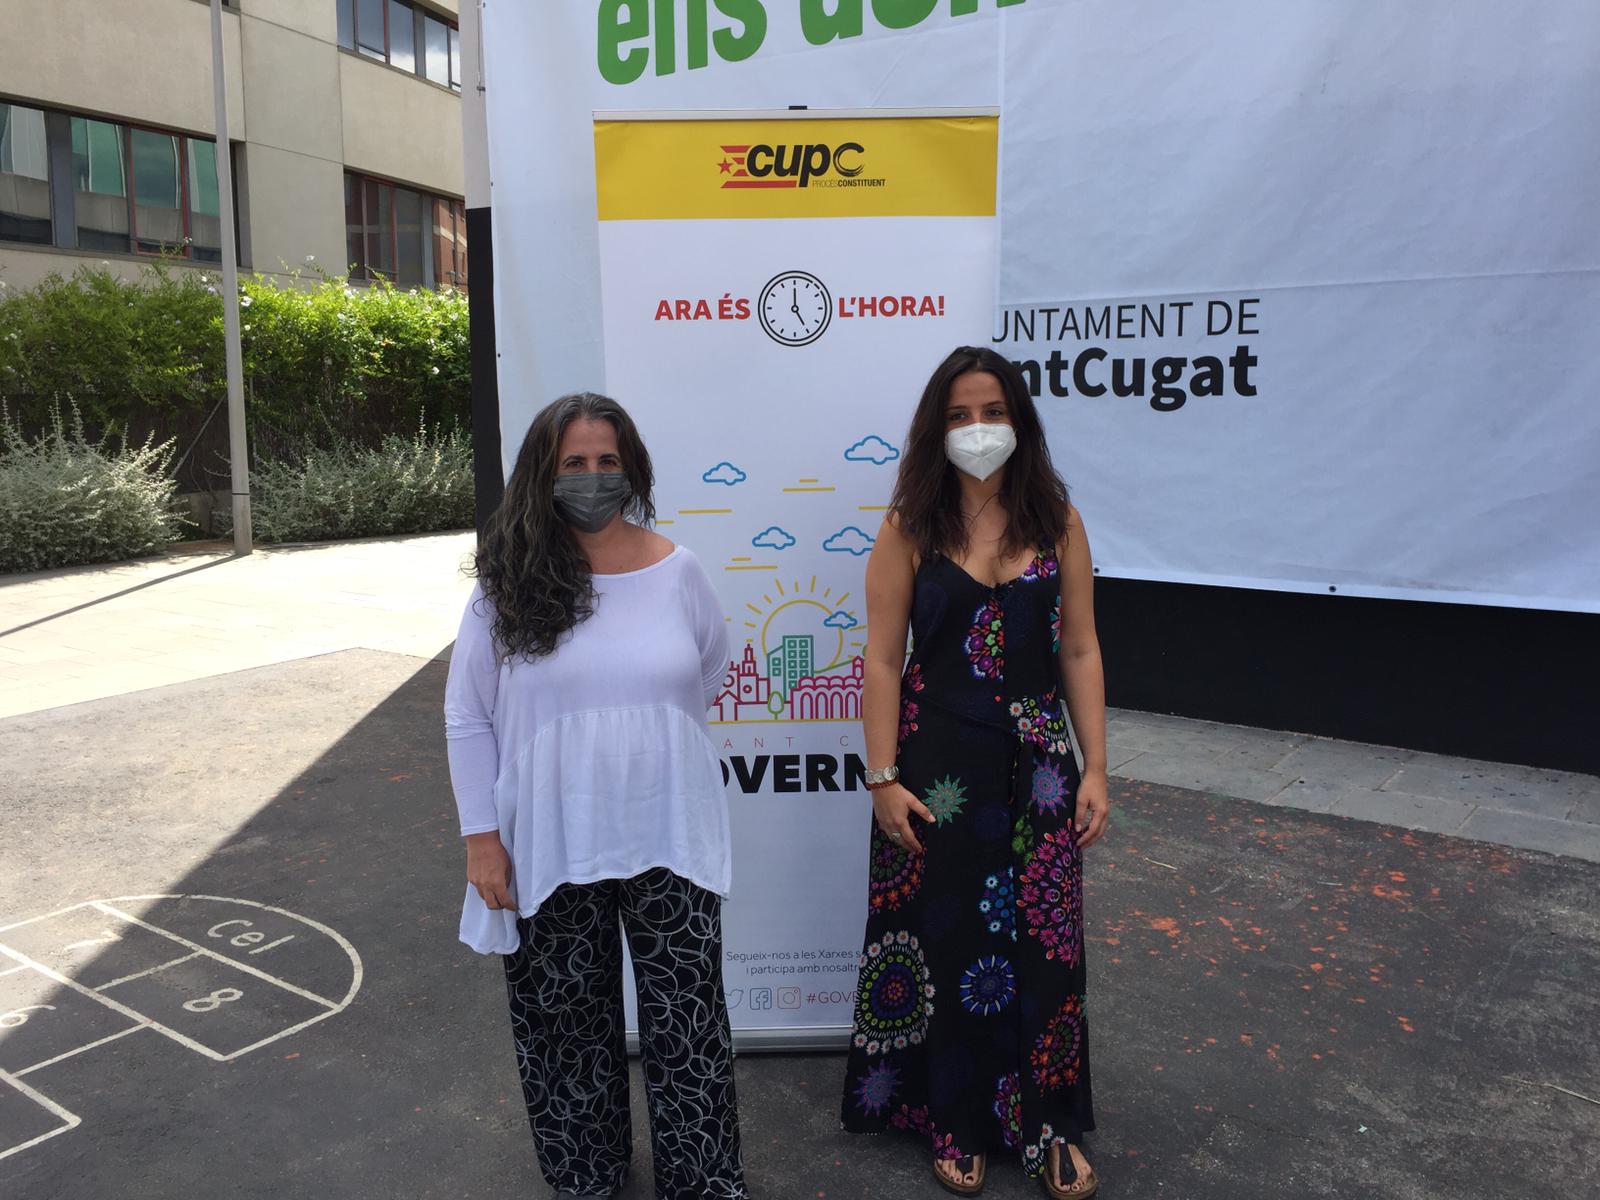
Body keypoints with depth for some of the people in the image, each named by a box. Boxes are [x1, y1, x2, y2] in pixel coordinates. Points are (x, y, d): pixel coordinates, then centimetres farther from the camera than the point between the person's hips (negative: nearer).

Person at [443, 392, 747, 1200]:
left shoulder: (676, 570, -3)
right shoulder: (507, 585, -6)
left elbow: (709, 672, 14)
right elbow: (467, 719, -1)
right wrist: (482, 837, -3)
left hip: (667, 840, 0)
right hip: (550, 846, 0)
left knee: (687, 1018, 8)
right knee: (566, 1019, 16)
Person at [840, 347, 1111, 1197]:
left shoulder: (1056, 522, 1)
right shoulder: (908, 529, -4)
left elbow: (1080, 653, 2)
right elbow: (883, 661, -5)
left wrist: (1094, 769, -2)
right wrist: (883, 778, -9)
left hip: (1035, 763, 2)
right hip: (938, 763, -1)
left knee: (1041, 943, 10)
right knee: (945, 942, 11)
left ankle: (1046, 1125, 31)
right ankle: (957, 1122, 33)